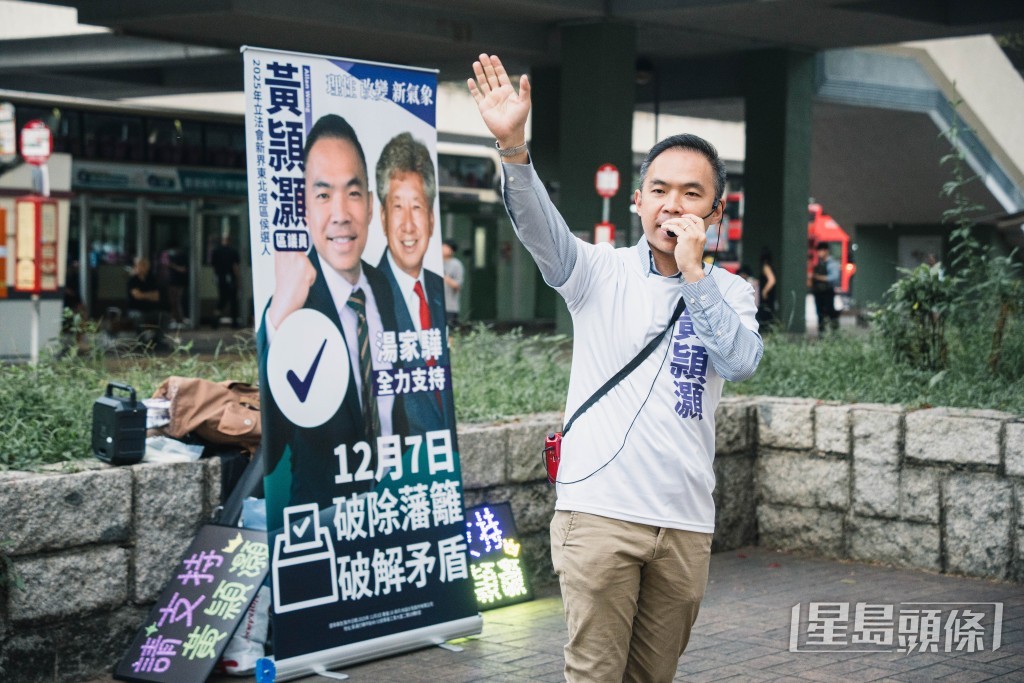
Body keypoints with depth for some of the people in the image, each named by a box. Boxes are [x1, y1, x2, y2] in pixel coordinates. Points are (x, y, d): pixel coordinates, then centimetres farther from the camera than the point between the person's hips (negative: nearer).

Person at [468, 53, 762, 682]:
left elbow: (742, 361, -11)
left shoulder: (729, 292, 9)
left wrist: (692, 272, -15)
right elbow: (540, 226, -17)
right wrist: (513, 145, -35)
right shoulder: (601, 270, 2)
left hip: (686, 522, 3)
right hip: (600, 511, -3)